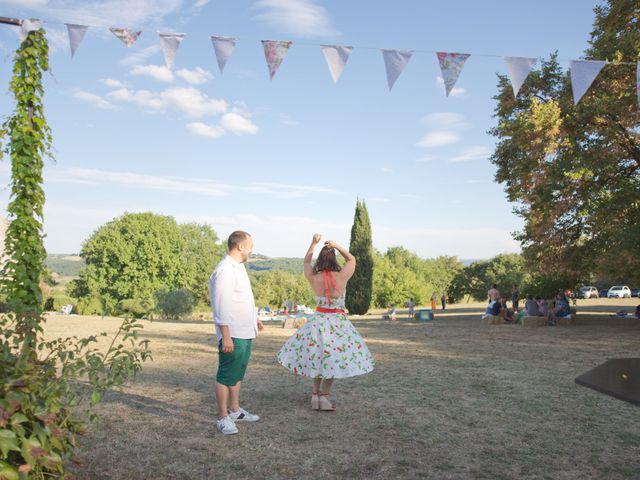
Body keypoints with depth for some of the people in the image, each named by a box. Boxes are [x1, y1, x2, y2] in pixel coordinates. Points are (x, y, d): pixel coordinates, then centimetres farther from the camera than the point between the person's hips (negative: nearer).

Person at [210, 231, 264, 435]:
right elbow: (221, 306, -22)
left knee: (238, 373, 19)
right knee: (226, 376, 0)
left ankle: (235, 410, 31)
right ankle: (223, 417, 10)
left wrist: (254, 317, 29)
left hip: (245, 332, 10)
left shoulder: (239, 267, 13)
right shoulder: (224, 271, -18)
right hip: (232, 334, -10)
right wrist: (226, 336, -24)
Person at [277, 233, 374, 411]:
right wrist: (337, 246, 2)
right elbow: (352, 259, 5)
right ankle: (324, 396, 6)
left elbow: (306, 262, 11)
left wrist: (313, 243, 12)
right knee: (333, 359, 8)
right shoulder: (341, 276, -15)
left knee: (316, 356, 16)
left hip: (318, 321, 2)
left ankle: (315, 395, 19)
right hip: (338, 322, -2)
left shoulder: (313, 278, -10)